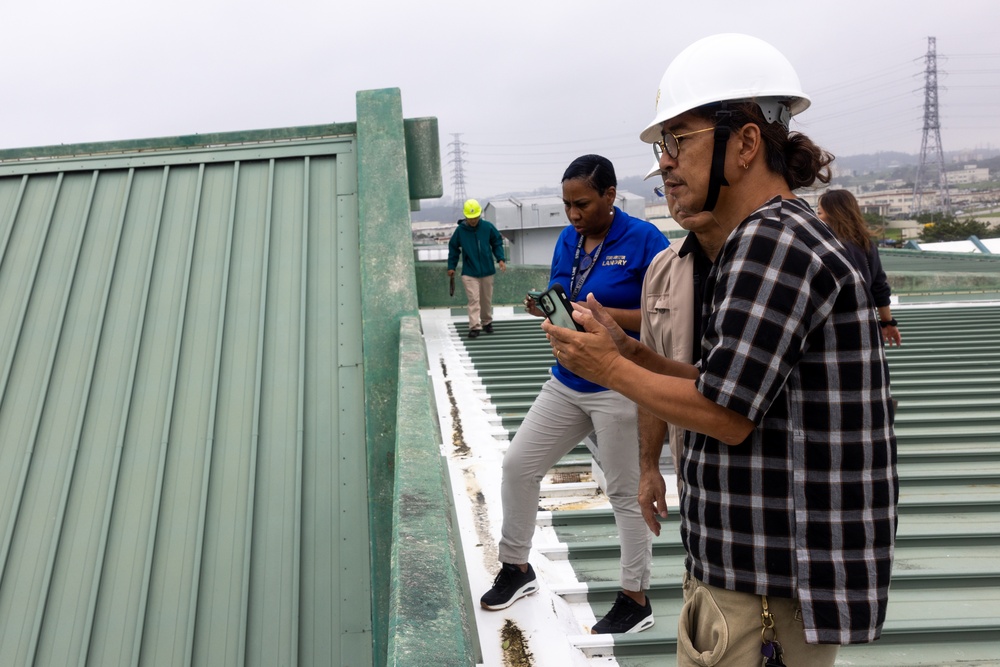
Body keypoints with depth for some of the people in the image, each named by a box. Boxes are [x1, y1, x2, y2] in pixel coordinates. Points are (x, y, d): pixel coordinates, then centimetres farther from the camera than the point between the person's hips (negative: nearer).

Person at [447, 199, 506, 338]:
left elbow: (497, 243, 8)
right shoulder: (460, 230, -4)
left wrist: (500, 259, -4)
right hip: (469, 272, -2)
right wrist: (451, 266, 6)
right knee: (473, 300, -11)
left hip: (487, 271, 2)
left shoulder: (488, 227, -3)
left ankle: (487, 322, 32)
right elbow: (453, 248, 8)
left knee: (487, 299, 14)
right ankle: (475, 327, -13)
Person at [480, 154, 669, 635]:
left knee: (625, 494, 5)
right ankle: (516, 568, 28)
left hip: (619, 389, -7)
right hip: (567, 382, 7)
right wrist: (546, 308, -9)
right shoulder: (567, 240, 7)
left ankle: (636, 599, 22)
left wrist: (606, 315, -25)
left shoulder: (643, 239, -12)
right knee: (517, 465, 8)